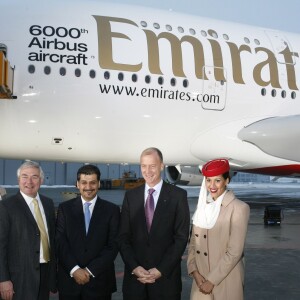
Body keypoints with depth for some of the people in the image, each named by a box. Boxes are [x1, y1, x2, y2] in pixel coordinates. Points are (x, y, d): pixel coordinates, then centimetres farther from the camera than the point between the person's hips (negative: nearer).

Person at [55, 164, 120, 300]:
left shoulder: (112, 210, 0)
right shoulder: (65, 208, 3)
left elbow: (113, 246, -4)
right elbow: (60, 243, -2)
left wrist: (90, 270, -10)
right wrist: (74, 269, -13)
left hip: (99, 281, 0)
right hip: (69, 279, 1)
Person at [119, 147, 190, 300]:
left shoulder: (178, 195, -4)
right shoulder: (130, 196, 5)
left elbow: (181, 237, -6)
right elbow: (123, 237, 4)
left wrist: (161, 270, -11)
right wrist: (134, 267, -8)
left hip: (166, 277, -2)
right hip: (134, 276, 2)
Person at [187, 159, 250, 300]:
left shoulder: (239, 208, -13)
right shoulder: (202, 206, 4)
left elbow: (234, 252, -15)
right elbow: (193, 242, 7)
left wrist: (212, 280, -14)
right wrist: (194, 271, -6)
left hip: (226, 282, -4)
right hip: (201, 279, 5)